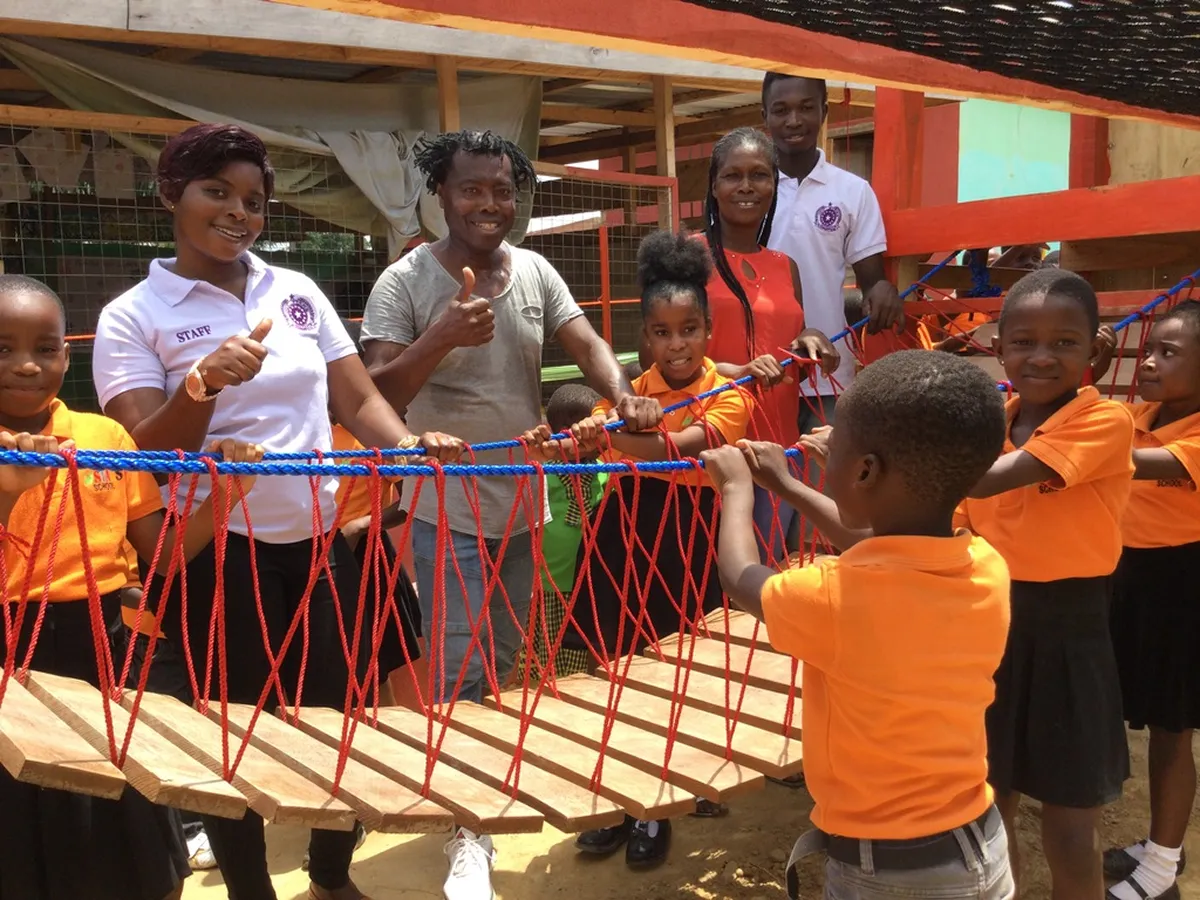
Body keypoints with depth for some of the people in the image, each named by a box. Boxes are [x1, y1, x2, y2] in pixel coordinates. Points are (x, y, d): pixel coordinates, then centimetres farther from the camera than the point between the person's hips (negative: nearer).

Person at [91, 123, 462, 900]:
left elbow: (358, 400, 5)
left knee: (341, 717, 12)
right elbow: (145, 455, -11)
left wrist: (408, 445, -14)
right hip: (214, 556, -3)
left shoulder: (298, 292, 7)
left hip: (319, 541, 4)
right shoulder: (132, 316, -3)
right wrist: (203, 384, -27)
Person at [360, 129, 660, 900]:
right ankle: (469, 834, 13)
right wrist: (442, 336, -33)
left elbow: (588, 344, -4)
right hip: (448, 512, -5)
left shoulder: (535, 272, 2)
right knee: (462, 674, -3)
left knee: (505, 665, 20)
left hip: (522, 505, 5)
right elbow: (377, 395, -17)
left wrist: (622, 397, -26)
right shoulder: (405, 281, -11)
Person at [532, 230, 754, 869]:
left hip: (689, 549, -3)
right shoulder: (630, 392, 4)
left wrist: (610, 433, -45)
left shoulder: (729, 398, -9)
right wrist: (566, 442, -37)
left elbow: (677, 448, -28)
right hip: (625, 542, 4)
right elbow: (590, 434, -13)